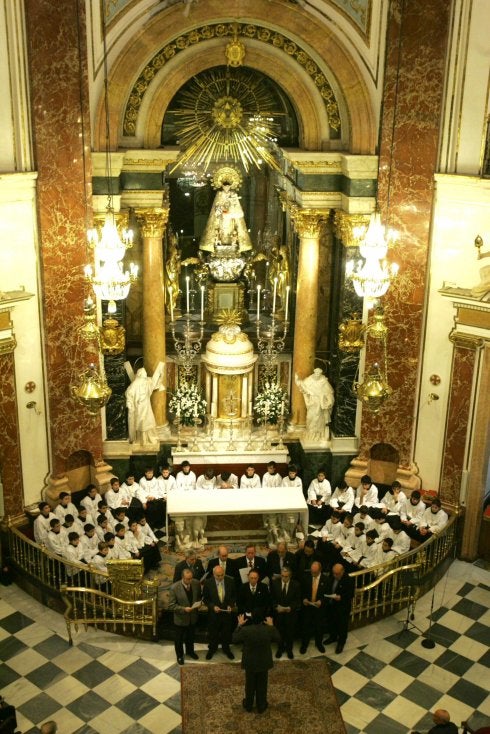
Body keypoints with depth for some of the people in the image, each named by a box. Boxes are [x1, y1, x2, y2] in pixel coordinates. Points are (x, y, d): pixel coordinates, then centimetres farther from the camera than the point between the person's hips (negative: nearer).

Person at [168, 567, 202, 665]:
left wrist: (198, 604, -17)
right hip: (180, 618, -3)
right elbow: (171, 605, -21)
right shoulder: (174, 588, -29)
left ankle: (190, 651, 54)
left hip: (193, 616, 4)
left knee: (191, 636, 27)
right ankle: (180, 655, 45)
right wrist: (184, 609, -31)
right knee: (179, 639, 20)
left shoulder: (196, 583, -17)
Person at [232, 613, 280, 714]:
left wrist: (239, 625, -4)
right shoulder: (269, 629, -22)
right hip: (264, 663, 0)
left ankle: (248, 705, 40)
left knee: (250, 684, 22)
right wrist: (272, 626, 3)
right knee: (262, 685, 20)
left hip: (250, 663, 0)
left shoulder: (245, 630, -26)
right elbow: (278, 638, -2)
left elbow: (235, 640, -8)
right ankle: (261, 707, 35)